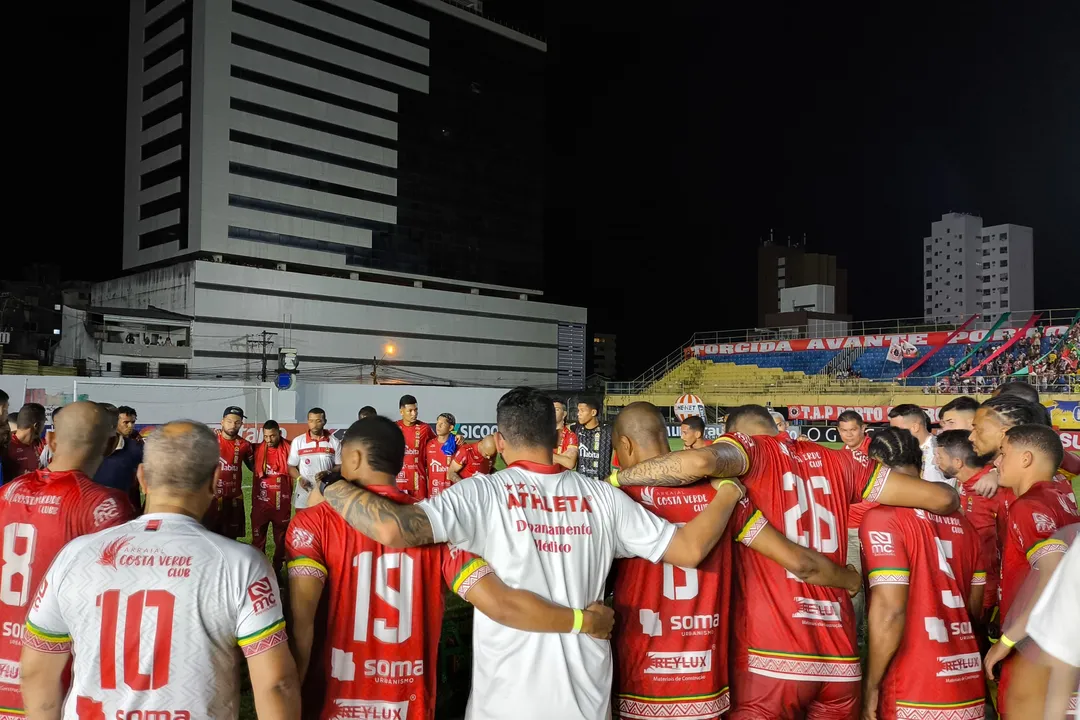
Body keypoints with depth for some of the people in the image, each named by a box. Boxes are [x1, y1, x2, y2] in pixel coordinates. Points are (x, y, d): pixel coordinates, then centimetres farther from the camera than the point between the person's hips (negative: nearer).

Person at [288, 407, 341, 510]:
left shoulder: (334, 442, 2)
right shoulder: (297, 441, 2)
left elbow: (340, 466, 6)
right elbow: (291, 466, 7)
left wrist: (328, 473, -15)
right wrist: (299, 478, -12)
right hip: (304, 496, 0)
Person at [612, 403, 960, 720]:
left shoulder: (751, 446, 0)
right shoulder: (839, 462, 12)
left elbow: (700, 462, -23)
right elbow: (942, 498, 11)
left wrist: (617, 479, -10)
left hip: (772, 657, -5)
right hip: (841, 658, 5)